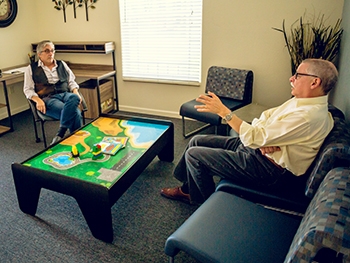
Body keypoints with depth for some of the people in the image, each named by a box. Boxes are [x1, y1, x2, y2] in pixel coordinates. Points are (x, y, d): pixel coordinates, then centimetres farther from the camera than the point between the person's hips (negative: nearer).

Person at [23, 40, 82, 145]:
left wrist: (75, 92, -1)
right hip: (48, 99, -3)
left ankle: (60, 135, -36)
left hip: (65, 94, 4)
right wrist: (38, 100, -13)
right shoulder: (31, 68, 12)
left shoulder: (62, 64, 22)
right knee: (75, 112, -35)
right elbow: (28, 89, 7)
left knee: (74, 98, -38)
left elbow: (71, 81, 22)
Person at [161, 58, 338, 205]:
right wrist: (264, 139, -16)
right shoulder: (300, 101, 6)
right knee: (196, 141, 10)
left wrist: (222, 111, -23)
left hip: (269, 169, -10)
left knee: (193, 154, -8)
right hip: (254, 147, 10)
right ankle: (187, 188, 27)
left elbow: (254, 138, -28)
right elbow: (264, 117, 7)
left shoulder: (308, 116, -26)